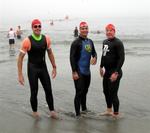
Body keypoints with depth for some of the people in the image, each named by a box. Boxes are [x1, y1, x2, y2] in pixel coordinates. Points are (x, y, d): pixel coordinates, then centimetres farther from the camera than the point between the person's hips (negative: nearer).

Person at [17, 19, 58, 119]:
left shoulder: (46, 39, -2)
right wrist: (20, 74, -16)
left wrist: (54, 67, 11)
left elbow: (50, 53, 12)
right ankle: (35, 112, 22)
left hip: (43, 67, 4)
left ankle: (52, 111, 21)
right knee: (34, 92, 2)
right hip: (32, 69, -4)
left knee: (48, 90, 8)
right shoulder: (27, 41, -15)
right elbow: (20, 58, -12)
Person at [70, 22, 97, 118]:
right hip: (79, 72, -7)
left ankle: (84, 109, 36)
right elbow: (72, 57, -14)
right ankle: (78, 114, 2)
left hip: (87, 71, 7)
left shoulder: (90, 41, 10)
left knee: (85, 91, 19)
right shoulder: (76, 42, -11)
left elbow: (94, 52, 21)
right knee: (79, 92, -5)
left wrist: (95, 57, -4)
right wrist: (74, 72, -19)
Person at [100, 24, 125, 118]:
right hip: (107, 71, 9)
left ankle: (116, 114, 12)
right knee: (106, 91, 18)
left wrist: (116, 73, -23)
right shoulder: (105, 42, 11)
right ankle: (109, 110, 35)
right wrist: (101, 67, 22)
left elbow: (121, 58, -20)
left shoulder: (118, 43, -15)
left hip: (114, 72, -9)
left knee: (113, 93, -4)